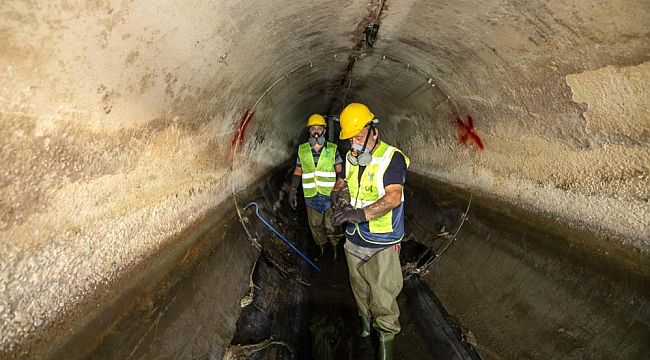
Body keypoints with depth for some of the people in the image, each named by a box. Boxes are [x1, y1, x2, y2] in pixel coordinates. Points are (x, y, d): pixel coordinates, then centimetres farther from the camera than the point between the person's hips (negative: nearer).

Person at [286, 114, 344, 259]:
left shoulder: (332, 149, 0)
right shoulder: (302, 150, 4)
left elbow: (340, 172, 3)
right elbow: (297, 172, 10)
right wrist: (292, 191, 6)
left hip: (330, 195, -2)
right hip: (311, 197, 2)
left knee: (331, 226, 5)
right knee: (315, 225, 12)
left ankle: (336, 250, 27)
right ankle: (321, 249, 31)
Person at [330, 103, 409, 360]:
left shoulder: (392, 157, -18)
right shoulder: (350, 157, 3)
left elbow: (393, 197, -28)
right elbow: (342, 182, 15)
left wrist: (361, 213, -41)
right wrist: (339, 191, -10)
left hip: (381, 244, -6)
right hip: (354, 239, 6)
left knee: (383, 298, 2)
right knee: (359, 287, 26)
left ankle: (386, 339, 27)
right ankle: (365, 317, 53)